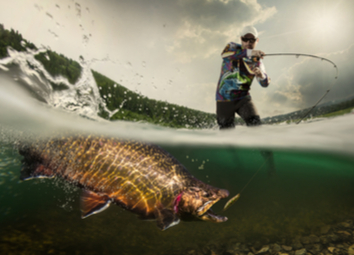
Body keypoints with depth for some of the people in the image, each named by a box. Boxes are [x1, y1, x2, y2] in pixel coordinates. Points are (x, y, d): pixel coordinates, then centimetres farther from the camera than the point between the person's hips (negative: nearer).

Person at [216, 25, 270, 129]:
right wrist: (248, 52, -42)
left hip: (243, 98, 2)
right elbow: (224, 54, -28)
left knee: (255, 124, -18)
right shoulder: (233, 47, -2)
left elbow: (265, 84, -5)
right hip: (224, 98, -1)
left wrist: (261, 75, -30)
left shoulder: (257, 61, 3)